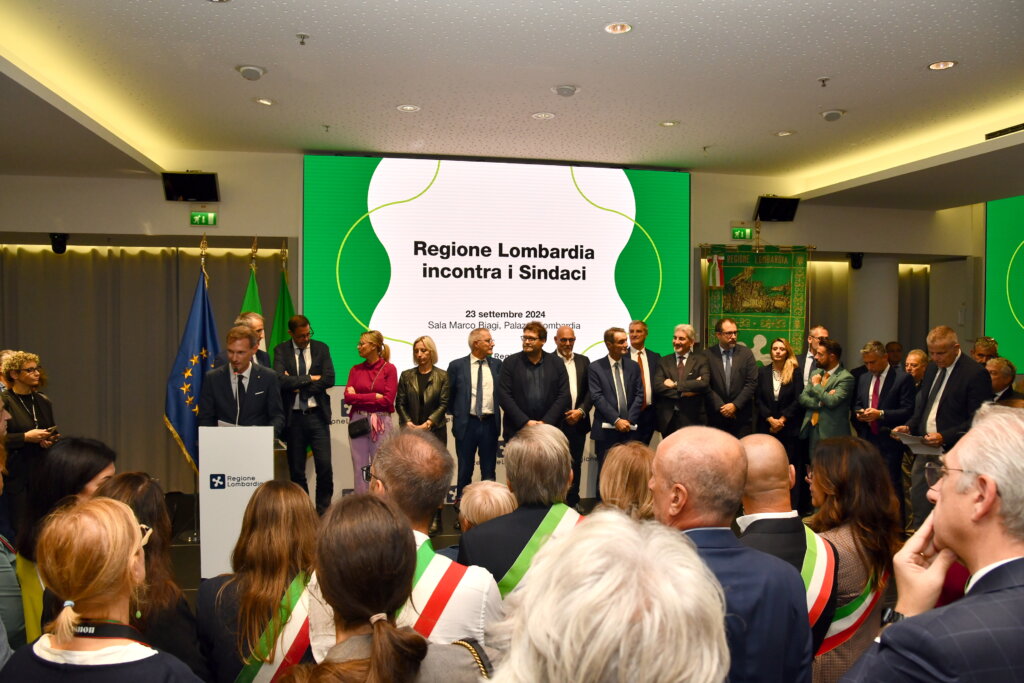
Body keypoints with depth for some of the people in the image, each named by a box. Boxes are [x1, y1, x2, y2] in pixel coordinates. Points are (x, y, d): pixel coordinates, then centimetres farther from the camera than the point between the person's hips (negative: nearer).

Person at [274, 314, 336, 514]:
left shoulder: (321, 348, 4)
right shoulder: (281, 350, 1)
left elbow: (329, 379, -6)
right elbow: (281, 380, -14)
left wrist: (298, 386, -9)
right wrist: (310, 379, -10)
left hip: (317, 415, 0)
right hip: (293, 417, 0)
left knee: (325, 467, -5)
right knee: (296, 471, 7)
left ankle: (324, 511, 9)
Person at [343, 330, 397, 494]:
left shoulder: (389, 369, -3)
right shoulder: (356, 369, 8)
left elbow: (388, 399, -10)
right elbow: (348, 397, -1)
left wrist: (359, 397, -5)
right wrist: (375, 397, -9)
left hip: (380, 422, -3)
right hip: (357, 421, 3)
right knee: (359, 467, 6)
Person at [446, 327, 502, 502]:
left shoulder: (497, 365, 4)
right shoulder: (457, 366, -3)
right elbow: (449, 395, 3)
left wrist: (497, 414, 4)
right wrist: (457, 414, 4)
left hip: (490, 423, 2)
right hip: (467, 423, -2)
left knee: (489, 469, 10)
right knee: (465, 468, 9)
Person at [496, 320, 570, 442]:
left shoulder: (557, 363, 5)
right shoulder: (510, 362, 2)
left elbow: (564, 395, 1)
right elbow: (504, 395, -5)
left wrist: (546, 422, -10)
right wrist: (525, 422, -12)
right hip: (516, 430, -1)